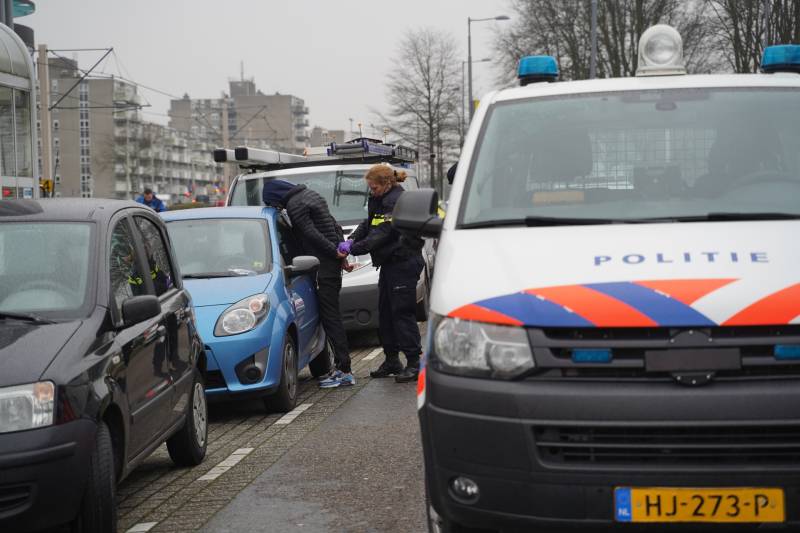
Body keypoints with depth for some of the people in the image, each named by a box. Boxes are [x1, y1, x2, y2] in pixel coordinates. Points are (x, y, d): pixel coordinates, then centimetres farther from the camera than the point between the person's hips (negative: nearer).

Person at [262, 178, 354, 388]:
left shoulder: (294, 205, -11)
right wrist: (340, 251, 13)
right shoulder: (309, 194, 18)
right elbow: (334, 225, 18)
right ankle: (341, 367, 17)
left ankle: (344, 371, -6)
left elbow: (312, 234, -19)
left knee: (330, 317, -7)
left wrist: (335, 253, -13)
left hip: (323, 266, -9)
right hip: (332, 263, 9)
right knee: (331, 316, 13)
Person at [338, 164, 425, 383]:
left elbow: (380, 235, -24)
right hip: (390, 263, 10)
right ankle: (391, 360, 21)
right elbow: (368, 224, 16)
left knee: (402, 312, -9)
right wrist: (352, 240, -1)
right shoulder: (381, 200, 13)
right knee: (385, 311, 13)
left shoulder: (396, 202, -19)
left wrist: (353, 249, -21)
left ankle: (414, 363, -6)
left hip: (403, 263, -10)